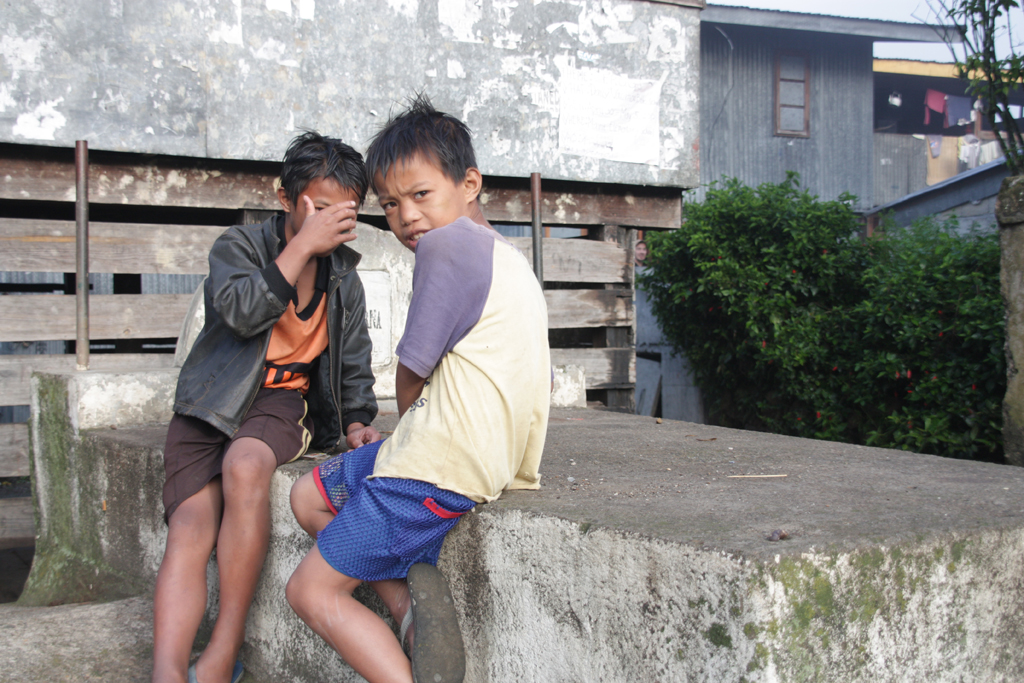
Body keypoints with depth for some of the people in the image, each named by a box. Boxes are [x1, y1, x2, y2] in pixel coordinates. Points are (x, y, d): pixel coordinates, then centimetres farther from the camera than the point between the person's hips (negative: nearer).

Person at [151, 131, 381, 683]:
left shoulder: (344, 278, 12)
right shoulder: (239, 246, 1)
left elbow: (353, 366, 19)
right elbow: (242, 311, -19)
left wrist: (356, 423, 2)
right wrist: (303, 245, -20)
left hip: (284, 400, 0)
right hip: (213, 404, 0)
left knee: (245, 464, -33)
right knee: (191, 525, -21)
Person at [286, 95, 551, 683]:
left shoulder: (448, 243, -13)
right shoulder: (509, 260, 17)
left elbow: (411, 375, -10)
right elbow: (538, 379, 19)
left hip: (439, 463, -10)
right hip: (499, 455, 10)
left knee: (312, 590, 0)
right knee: (310, 496, 21)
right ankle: (413, 597, 2)